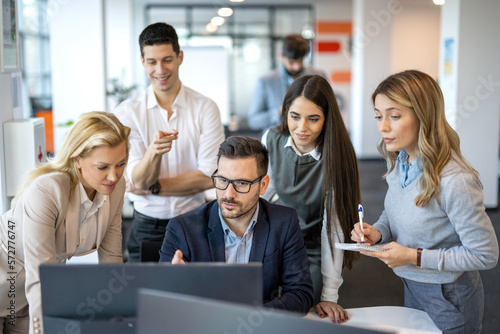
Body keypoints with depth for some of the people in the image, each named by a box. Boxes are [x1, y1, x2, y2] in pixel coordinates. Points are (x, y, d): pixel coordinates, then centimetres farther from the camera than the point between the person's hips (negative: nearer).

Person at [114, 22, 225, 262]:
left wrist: (153, 187, -9)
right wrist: (153, 151, -32)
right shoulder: (127, 112, -4)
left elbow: (209, 177, -9)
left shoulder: (205, 108, -4)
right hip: (146, 225, 0)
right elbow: (139, 181, -11)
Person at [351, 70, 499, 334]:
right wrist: (377, 232, -11)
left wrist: (415, 257, -26)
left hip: (449, 298, -7)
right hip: (411, 287, 7)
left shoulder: (455, 181, -31)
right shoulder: (399, 162, -6)